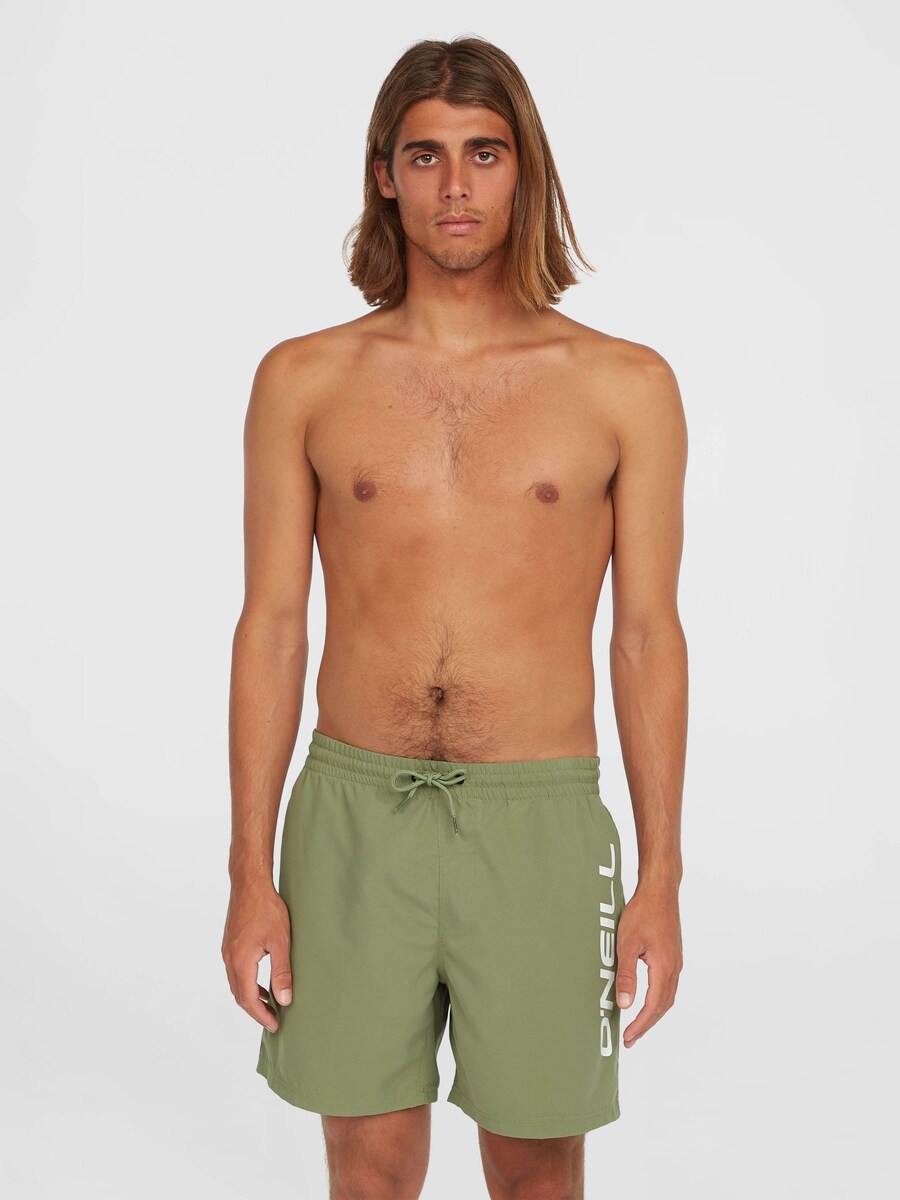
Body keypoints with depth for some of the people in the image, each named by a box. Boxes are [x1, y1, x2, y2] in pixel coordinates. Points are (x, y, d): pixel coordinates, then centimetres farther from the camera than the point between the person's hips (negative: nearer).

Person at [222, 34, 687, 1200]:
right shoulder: (303, 380, 2)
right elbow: (271, 625, 2)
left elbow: (647, 636, 1)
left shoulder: (625, 385, 0)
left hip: (539, 824, 0)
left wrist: (661, 875, -1)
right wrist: (251, 872, -1)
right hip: (353, 814, 1)